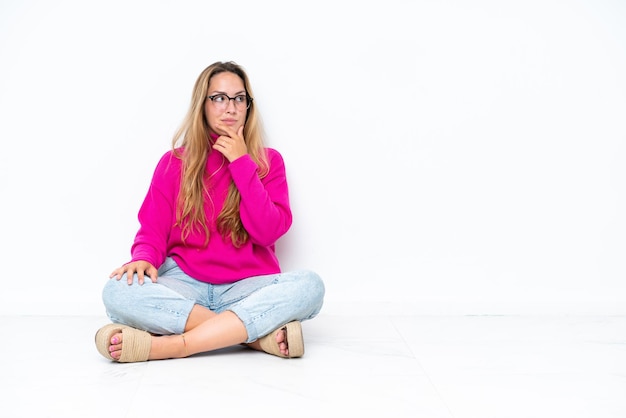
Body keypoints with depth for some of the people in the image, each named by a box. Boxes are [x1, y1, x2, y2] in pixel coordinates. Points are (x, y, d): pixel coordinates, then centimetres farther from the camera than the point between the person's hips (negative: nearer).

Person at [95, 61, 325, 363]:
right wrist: (143, 258, -19)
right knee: (118, 291, -31)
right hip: (185, 286, 1)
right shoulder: (174, 162, 8)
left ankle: (169, 345, -35)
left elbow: (268, 232, -7)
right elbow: (152, 231, 4)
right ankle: (260, 334, -31)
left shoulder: (267, 161, 7)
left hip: (245, 288, 0)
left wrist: (241, 162, -9)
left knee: (309, 284, -32)